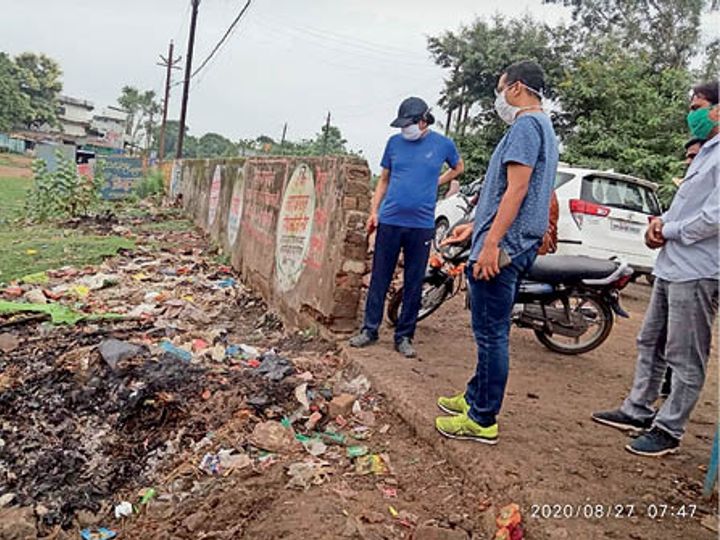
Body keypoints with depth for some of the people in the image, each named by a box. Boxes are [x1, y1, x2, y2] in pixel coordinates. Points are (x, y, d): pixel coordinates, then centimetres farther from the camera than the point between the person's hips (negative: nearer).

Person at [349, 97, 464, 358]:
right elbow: (384, 179, 12)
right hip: (389, 221, 1)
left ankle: (404, 336, 17)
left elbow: (458, 167, 21)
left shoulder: (443, 144, 3)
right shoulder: (395, 142, 6)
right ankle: (369, 329, 17)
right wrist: (374, 211, 5)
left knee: (414, 283, 6)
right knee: (379, 279, 5)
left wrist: (436, 181, 6)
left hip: (421, 224, -1)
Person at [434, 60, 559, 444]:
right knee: (492, 333, 17)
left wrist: (491, 243, -25)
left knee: (491, 335, -6)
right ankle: (475, 398, 29)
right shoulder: (544, 128, 23)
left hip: (502, 247, -11)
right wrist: (477, 228, 28)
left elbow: (516, 190, -21)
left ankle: (483, 420, 2)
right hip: (518, 247, 11)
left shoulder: (526, 126, -10)